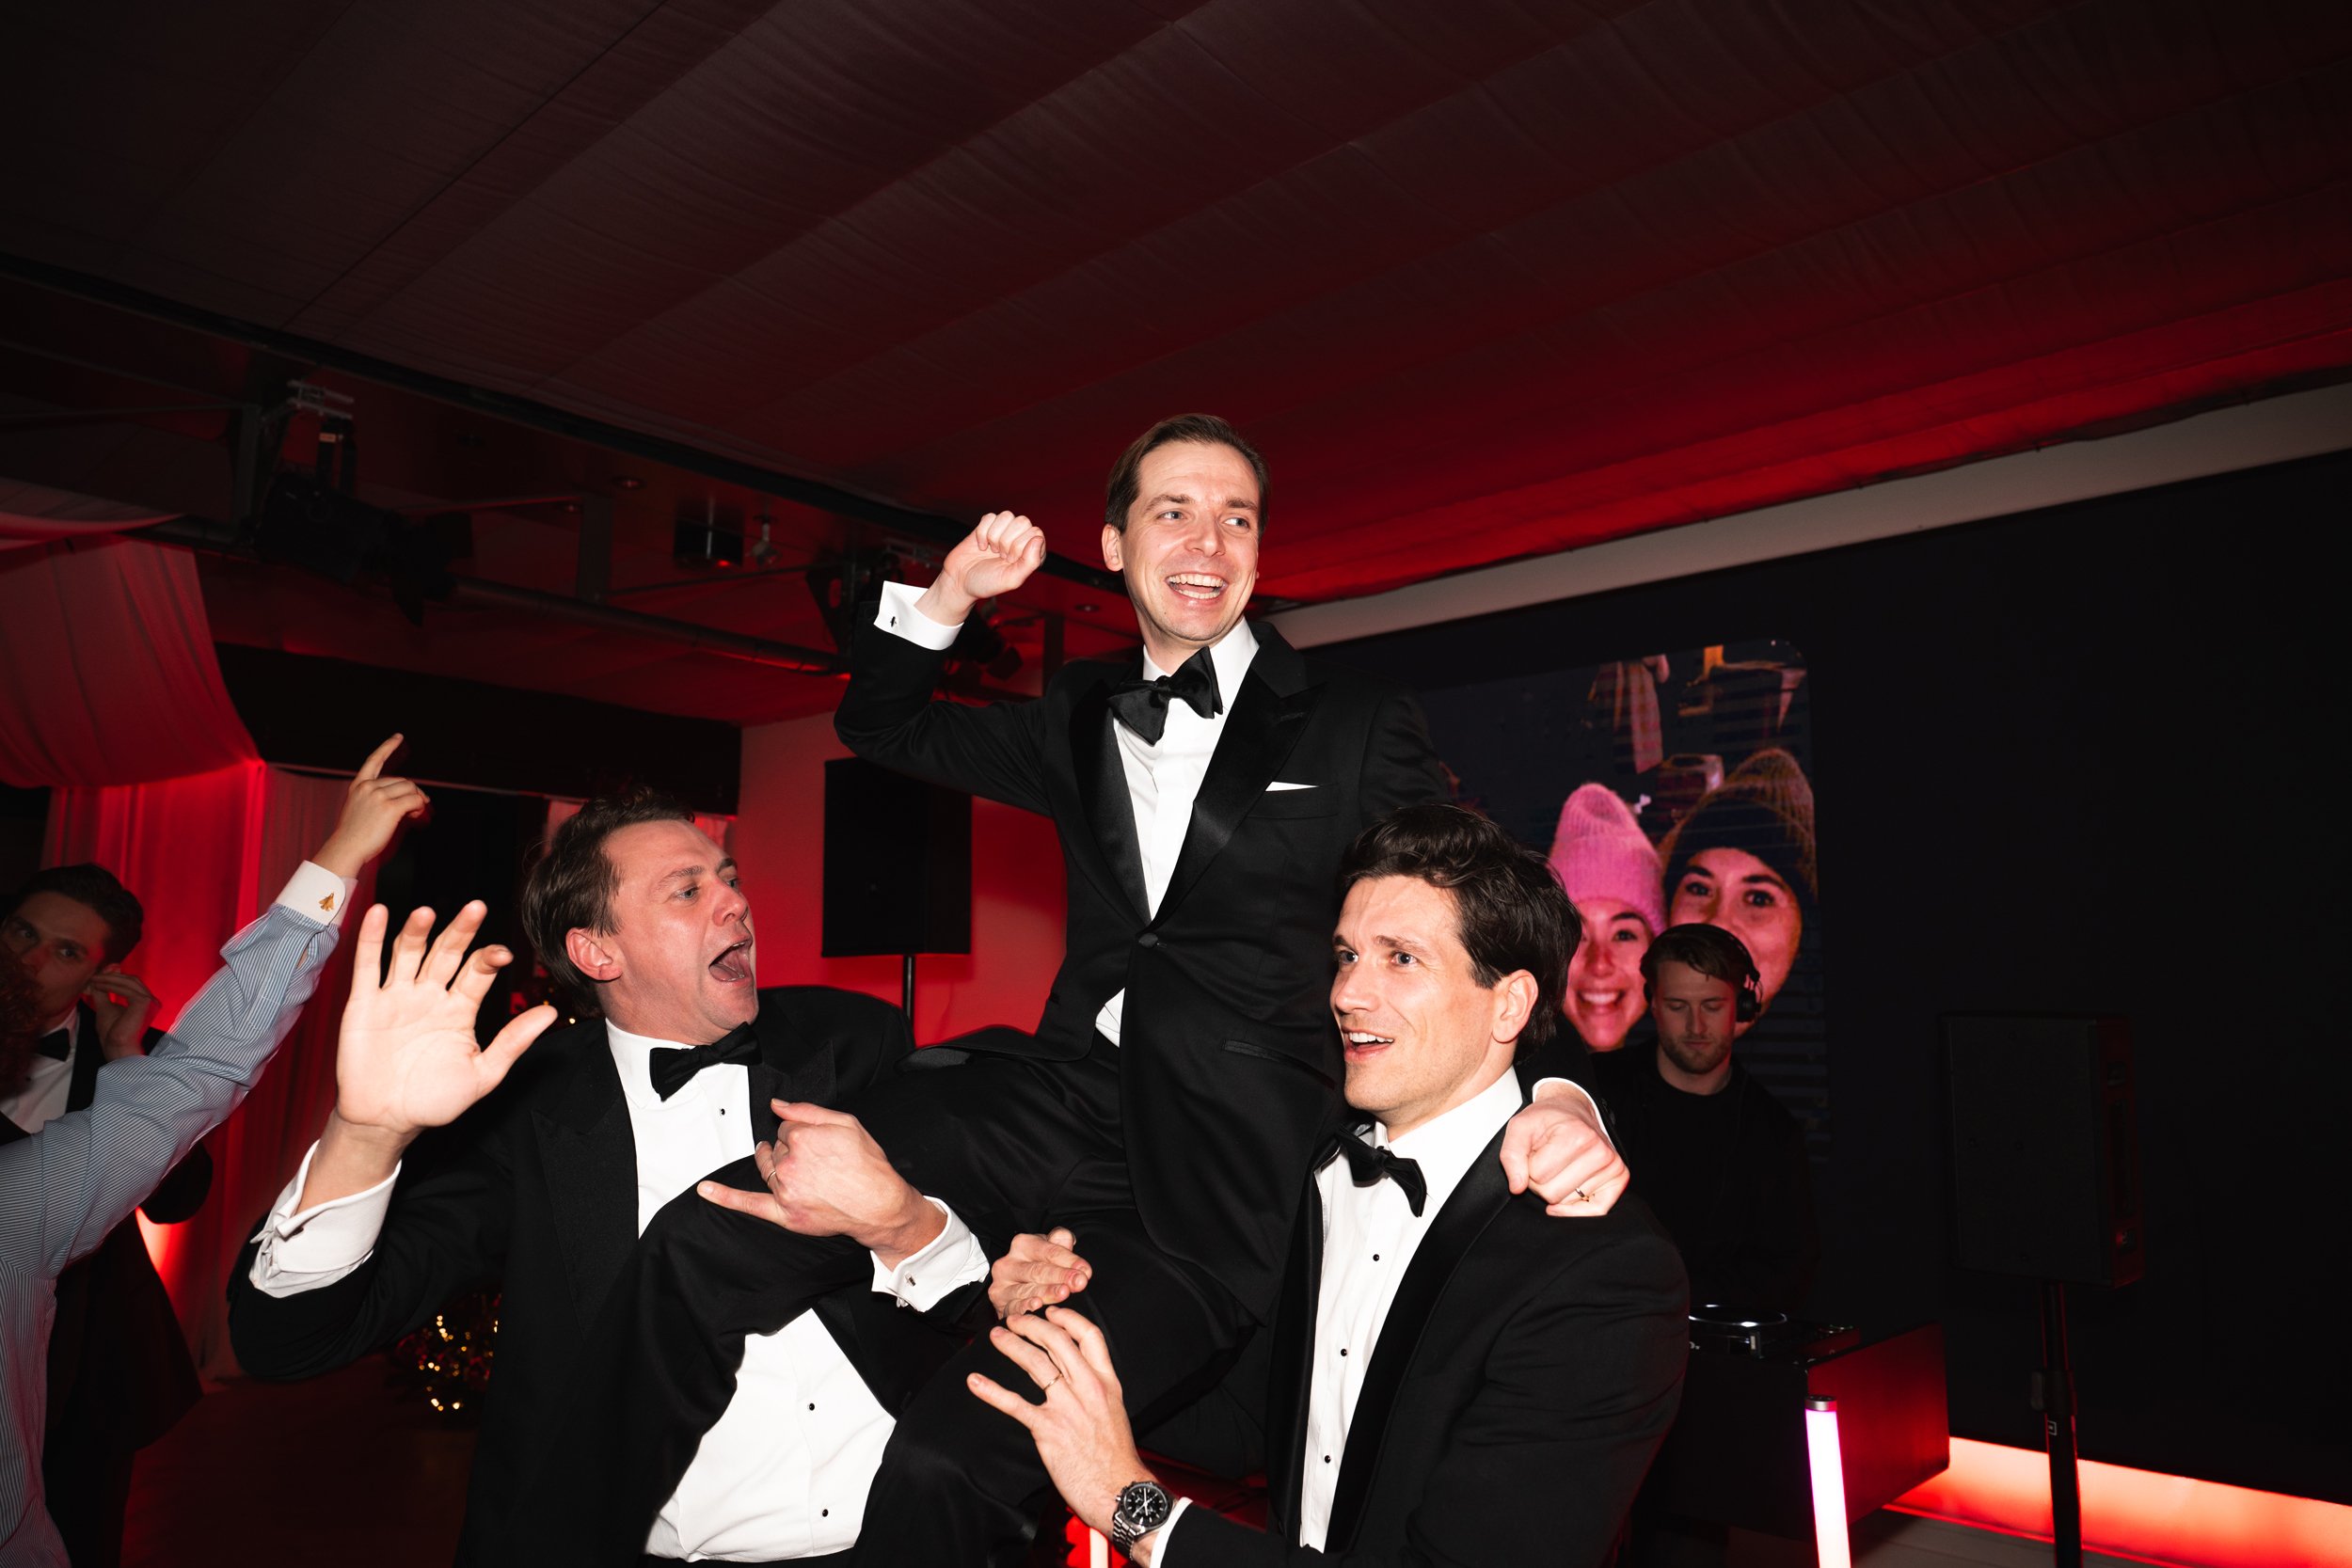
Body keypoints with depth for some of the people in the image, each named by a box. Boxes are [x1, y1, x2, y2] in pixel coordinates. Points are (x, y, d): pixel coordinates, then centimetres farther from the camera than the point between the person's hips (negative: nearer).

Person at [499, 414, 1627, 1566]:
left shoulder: (1357, 728, 4)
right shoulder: (1084, 718, 16)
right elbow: (881, 727, 26)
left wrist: (1555, 1092, -18)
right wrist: (950, 594, 10)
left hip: (1224, 1175, -4)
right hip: (1068, 1096, 4)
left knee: (942, 1468, -22)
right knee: (701, 1246, -14)